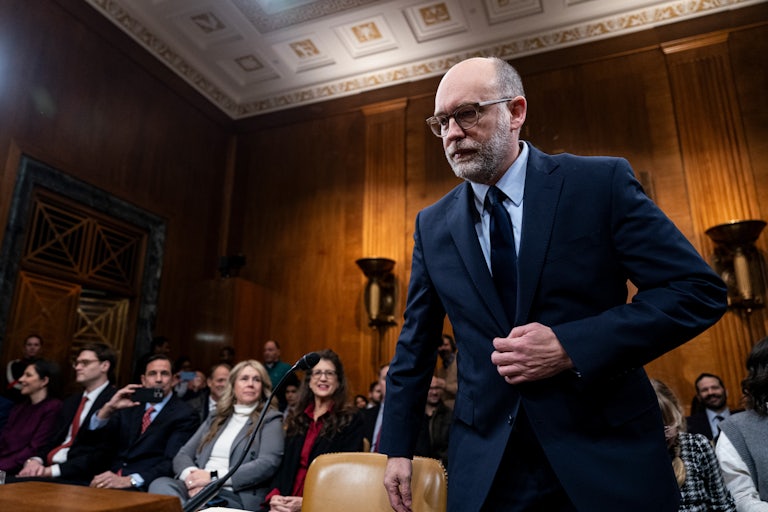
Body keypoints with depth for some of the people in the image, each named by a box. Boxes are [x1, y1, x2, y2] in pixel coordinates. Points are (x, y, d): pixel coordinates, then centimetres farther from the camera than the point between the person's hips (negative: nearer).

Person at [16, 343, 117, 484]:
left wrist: (51, 470, -16)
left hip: (78, 478, -8)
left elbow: (102, 454, -14)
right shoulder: (71, 401, 21)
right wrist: (36, 460, -6)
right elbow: (54, 441, 15)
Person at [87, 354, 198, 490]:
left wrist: (130, 480, -26)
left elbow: (173, 463, -12)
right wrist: (108, 408, -7)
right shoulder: (130, 404, 18)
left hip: (145, 488, -6)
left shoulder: (184, 415, -1)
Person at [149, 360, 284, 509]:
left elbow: (267, 464, -9)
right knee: (160, 484, -29)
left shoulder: (270, 420, 7)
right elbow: (182, 455, 17)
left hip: (235, 496, -6)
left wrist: (214, 476, -14)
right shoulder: (215, 420, 24)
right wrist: (192, 476, -9)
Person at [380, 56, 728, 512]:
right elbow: (415, 346, 8)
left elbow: (700, 289, -10)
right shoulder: (432, 225, 2)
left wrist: (571, 347, -20)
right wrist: (397, 447, 8)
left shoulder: (602, 182, -7)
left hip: (608, 456, -2)